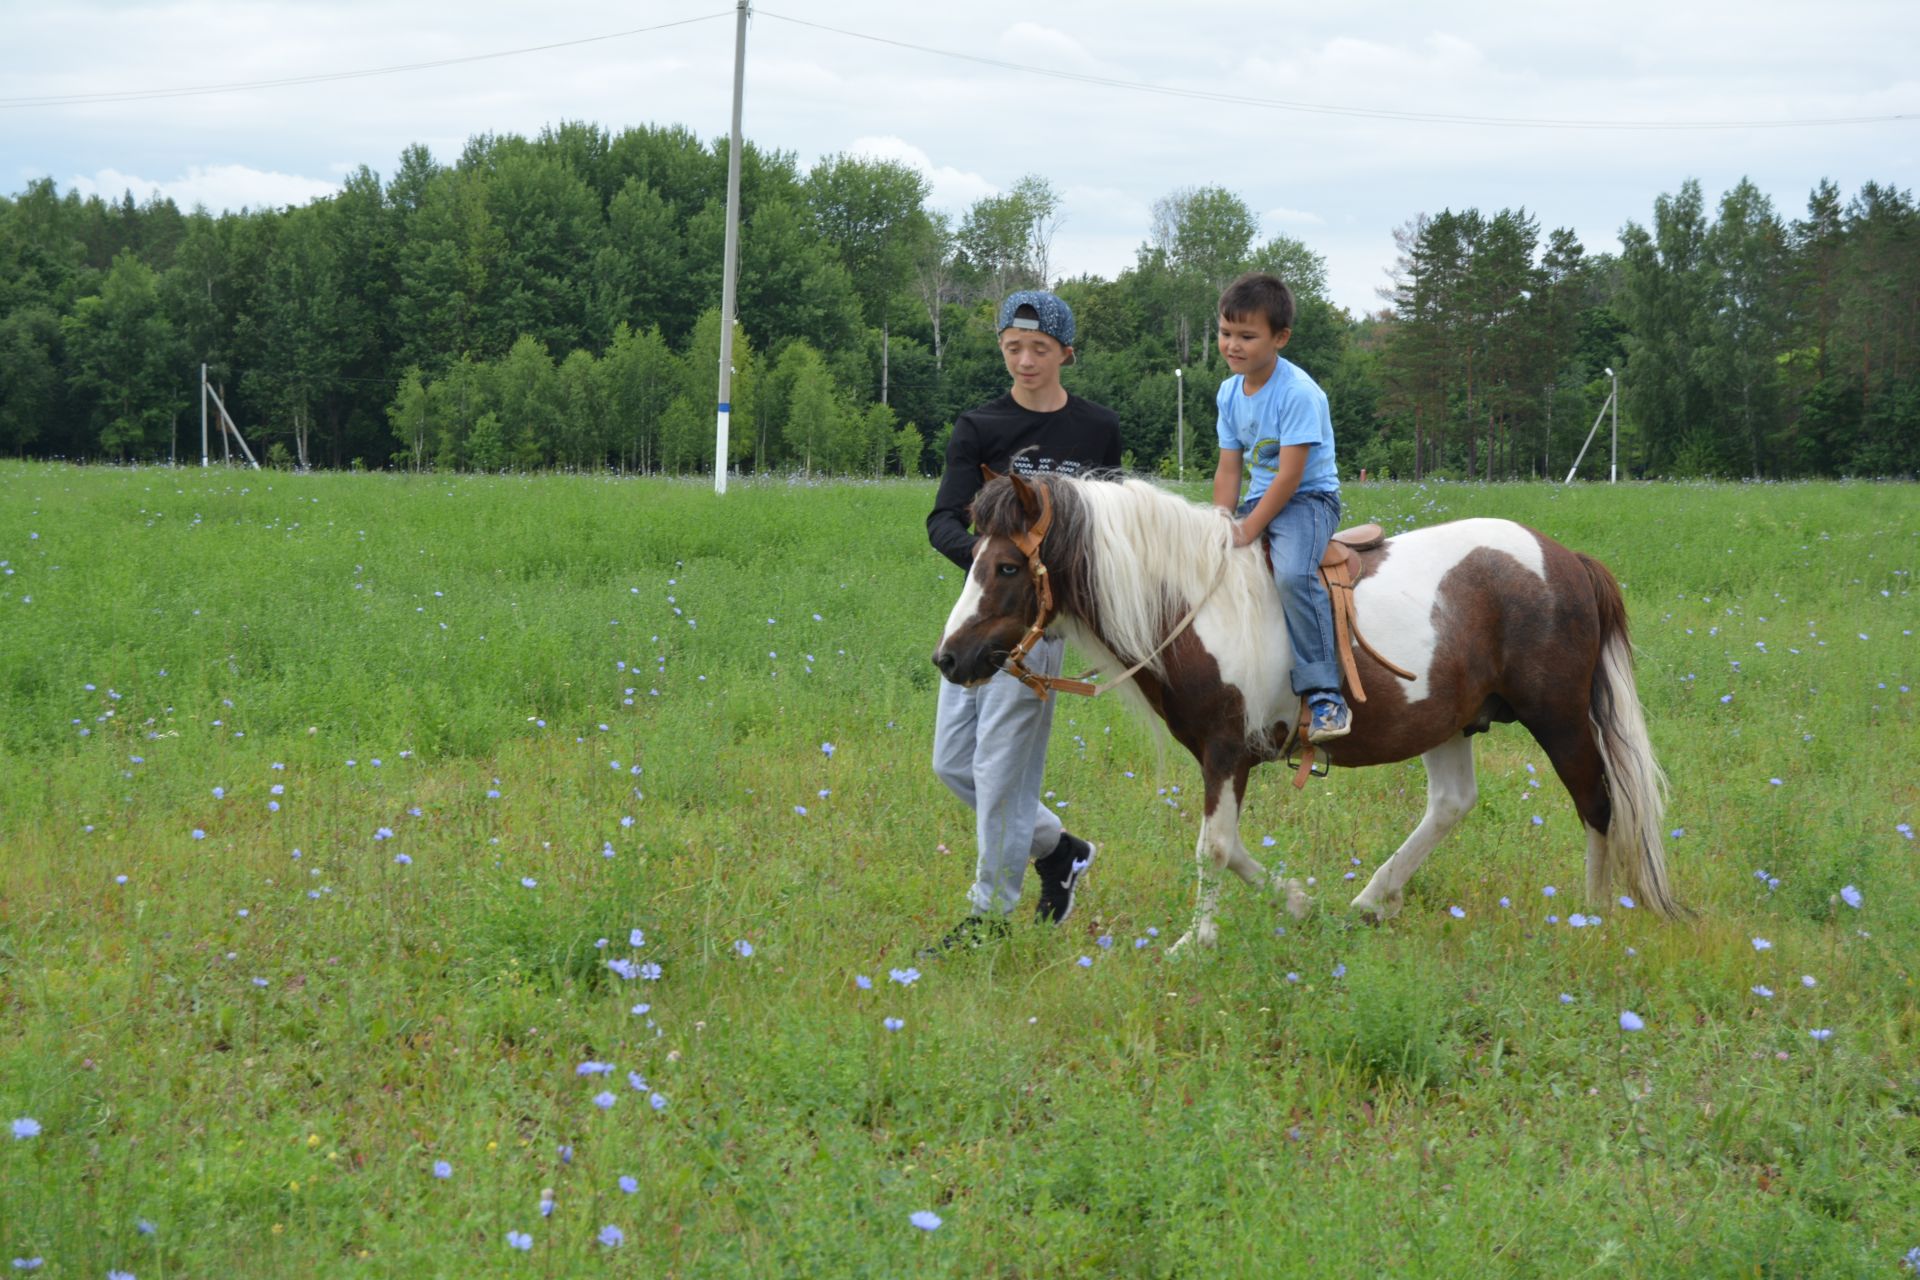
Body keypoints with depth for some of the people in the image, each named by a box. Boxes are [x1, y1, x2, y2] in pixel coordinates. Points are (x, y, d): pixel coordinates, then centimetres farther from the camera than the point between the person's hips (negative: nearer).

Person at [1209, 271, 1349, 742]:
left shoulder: (1298, 393, -19)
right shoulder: (1230, 392, 6)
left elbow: (1290, 475, -21)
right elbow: (1228, 469, 9)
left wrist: (1249, 529, -23)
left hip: (1308, 498, -9)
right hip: (1257, 498, 9)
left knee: (1293, 574, -33)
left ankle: (1325, 696, -32)